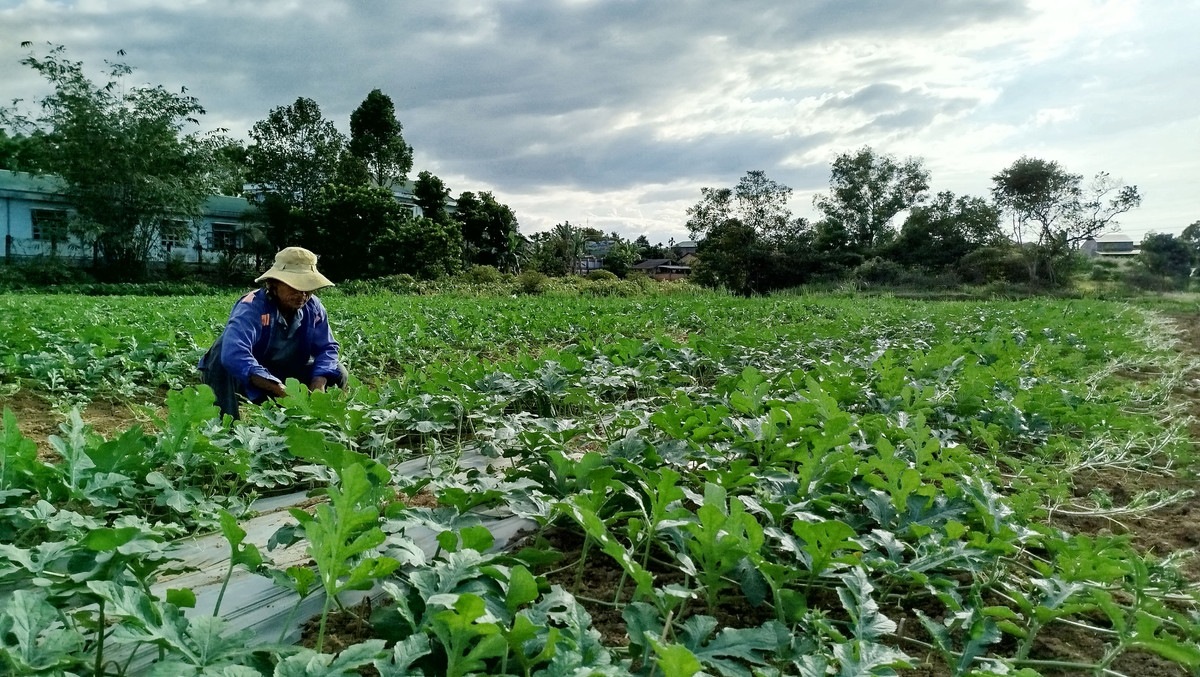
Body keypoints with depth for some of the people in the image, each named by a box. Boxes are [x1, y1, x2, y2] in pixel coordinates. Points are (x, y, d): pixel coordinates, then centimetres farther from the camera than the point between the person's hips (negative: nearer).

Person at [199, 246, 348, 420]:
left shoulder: (313, 308, -11)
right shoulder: (252, 307, -30)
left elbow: (327, 348, -9)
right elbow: (234, 355, -46)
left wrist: (319, 383, -31)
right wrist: (280, 390, -53)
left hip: (284, 375, 5)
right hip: (246, 378, -4)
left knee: (337, 374, -13)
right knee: (222, 350, -35)